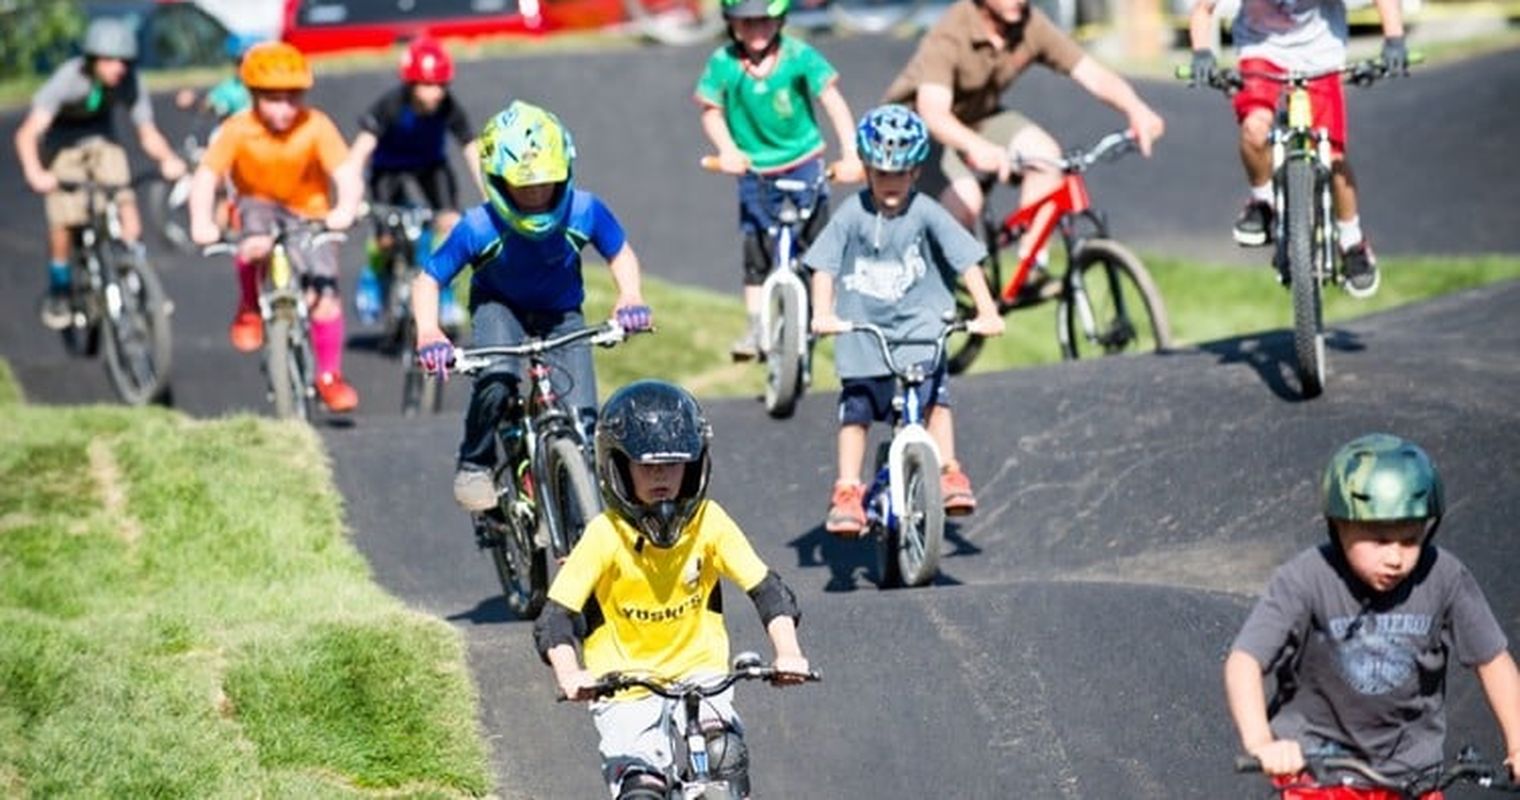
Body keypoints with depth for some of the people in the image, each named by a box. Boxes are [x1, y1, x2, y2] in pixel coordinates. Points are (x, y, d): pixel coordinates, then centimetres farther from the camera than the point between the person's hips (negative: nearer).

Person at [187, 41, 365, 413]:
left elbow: (348, 173, -28)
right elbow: (206, 176, -24)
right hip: (258, 206, 0)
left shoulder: (316, 127, -19)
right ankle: (249, 310, -10)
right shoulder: (238, 130, -18)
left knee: (324, 294, -14)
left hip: (309, 216, 0)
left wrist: (346, 209, -49)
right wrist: (202, 222, -41)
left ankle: (330, 375, 6)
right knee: (255, 238, -36)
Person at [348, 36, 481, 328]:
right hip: (389, 167, -2)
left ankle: (444, 293, 2)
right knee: (388, 238, -14)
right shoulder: (391, 105, -34)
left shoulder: (450, 109, -28)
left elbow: (473, 153, -27)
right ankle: (373, 277, 21)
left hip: (430, 164, 2)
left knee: (450, 222, -19)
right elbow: (361, 150, -39)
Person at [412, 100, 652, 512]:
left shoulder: (584, 211, -25)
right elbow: (427, 280, -20)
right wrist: (428, 333, -38)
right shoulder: (479, 228, -29)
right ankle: (474, 466, -10)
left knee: (581, 420, -13)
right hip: (500, 307, -2)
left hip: (561, 314, 2)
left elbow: (621, 254, -6)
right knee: (497, 381, -33)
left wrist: (630, 298, -25)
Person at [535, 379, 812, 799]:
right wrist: (569, 675, -37)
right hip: (623, 685, -1)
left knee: (726, 755, -27)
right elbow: (556, 617, -18)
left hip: (699, 671, 1)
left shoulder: (709, 522, -8)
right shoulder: (605, 535, -15)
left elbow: (766, 589, -9)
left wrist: (788, 653, -27)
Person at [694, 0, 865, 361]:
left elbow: (833, 101, -15)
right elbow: (710, 112, -2)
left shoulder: (799, 56, -15)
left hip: (803, 163, -1)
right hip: (755, 171, 1)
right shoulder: (723, 63, -12)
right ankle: (756, 327, 7)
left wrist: (850, 155, -24)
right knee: (756, 255, -2)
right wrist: (727, 149, -20)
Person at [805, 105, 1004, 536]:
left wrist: (987, 311, -17)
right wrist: (823, 313, -24)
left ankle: (948, 474, -11)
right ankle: (847, 492, 5)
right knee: (856, 410, -1)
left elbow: (967, 261, -8)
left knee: (935, 395, -18)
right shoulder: (851, 215, -8)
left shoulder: (926, 213, -7)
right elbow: (824, 266, -9)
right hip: (863, 327, 0)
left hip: (919, 323, 0)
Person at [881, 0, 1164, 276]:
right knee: (965, 197, -31)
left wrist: (1135, 109, -41)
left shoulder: (1031, 26, -17)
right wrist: (976, 147, -66)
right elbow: (932, 111, -47)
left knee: (1044, 152, -23)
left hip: (980, 118, 5)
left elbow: (1091, 73, -21)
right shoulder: (947, 37, -32)